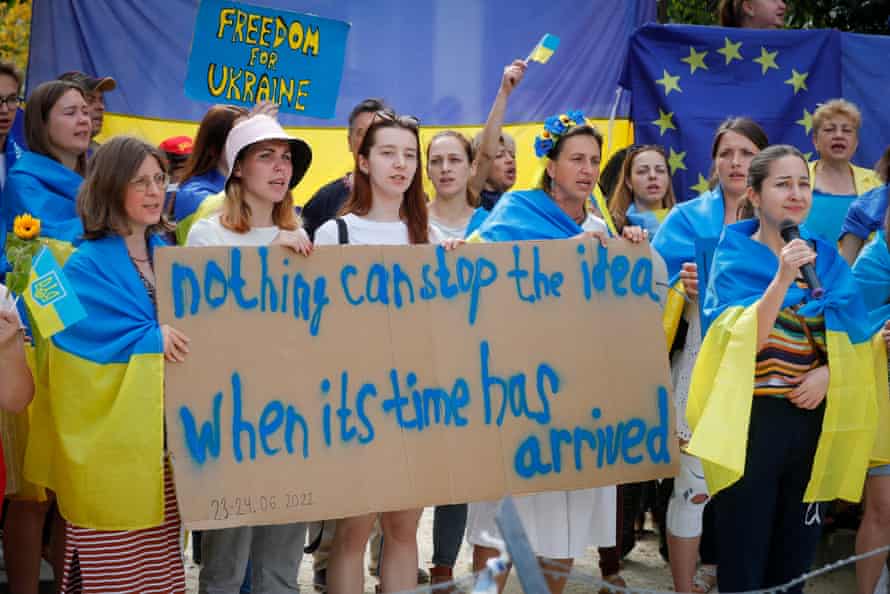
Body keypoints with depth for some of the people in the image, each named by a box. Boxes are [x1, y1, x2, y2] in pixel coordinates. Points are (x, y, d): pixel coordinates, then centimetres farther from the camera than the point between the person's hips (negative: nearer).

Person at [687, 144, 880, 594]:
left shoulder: (828, 259, 7)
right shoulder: (734, 256, -4)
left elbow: (854, 341, 8)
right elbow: (743, 341, -16)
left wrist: (827, 374, -12)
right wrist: (783, 279, -27)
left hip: (813, 418, 4)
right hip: (752, 417, -4)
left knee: (795, 550, 13)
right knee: (743, 554, 1)